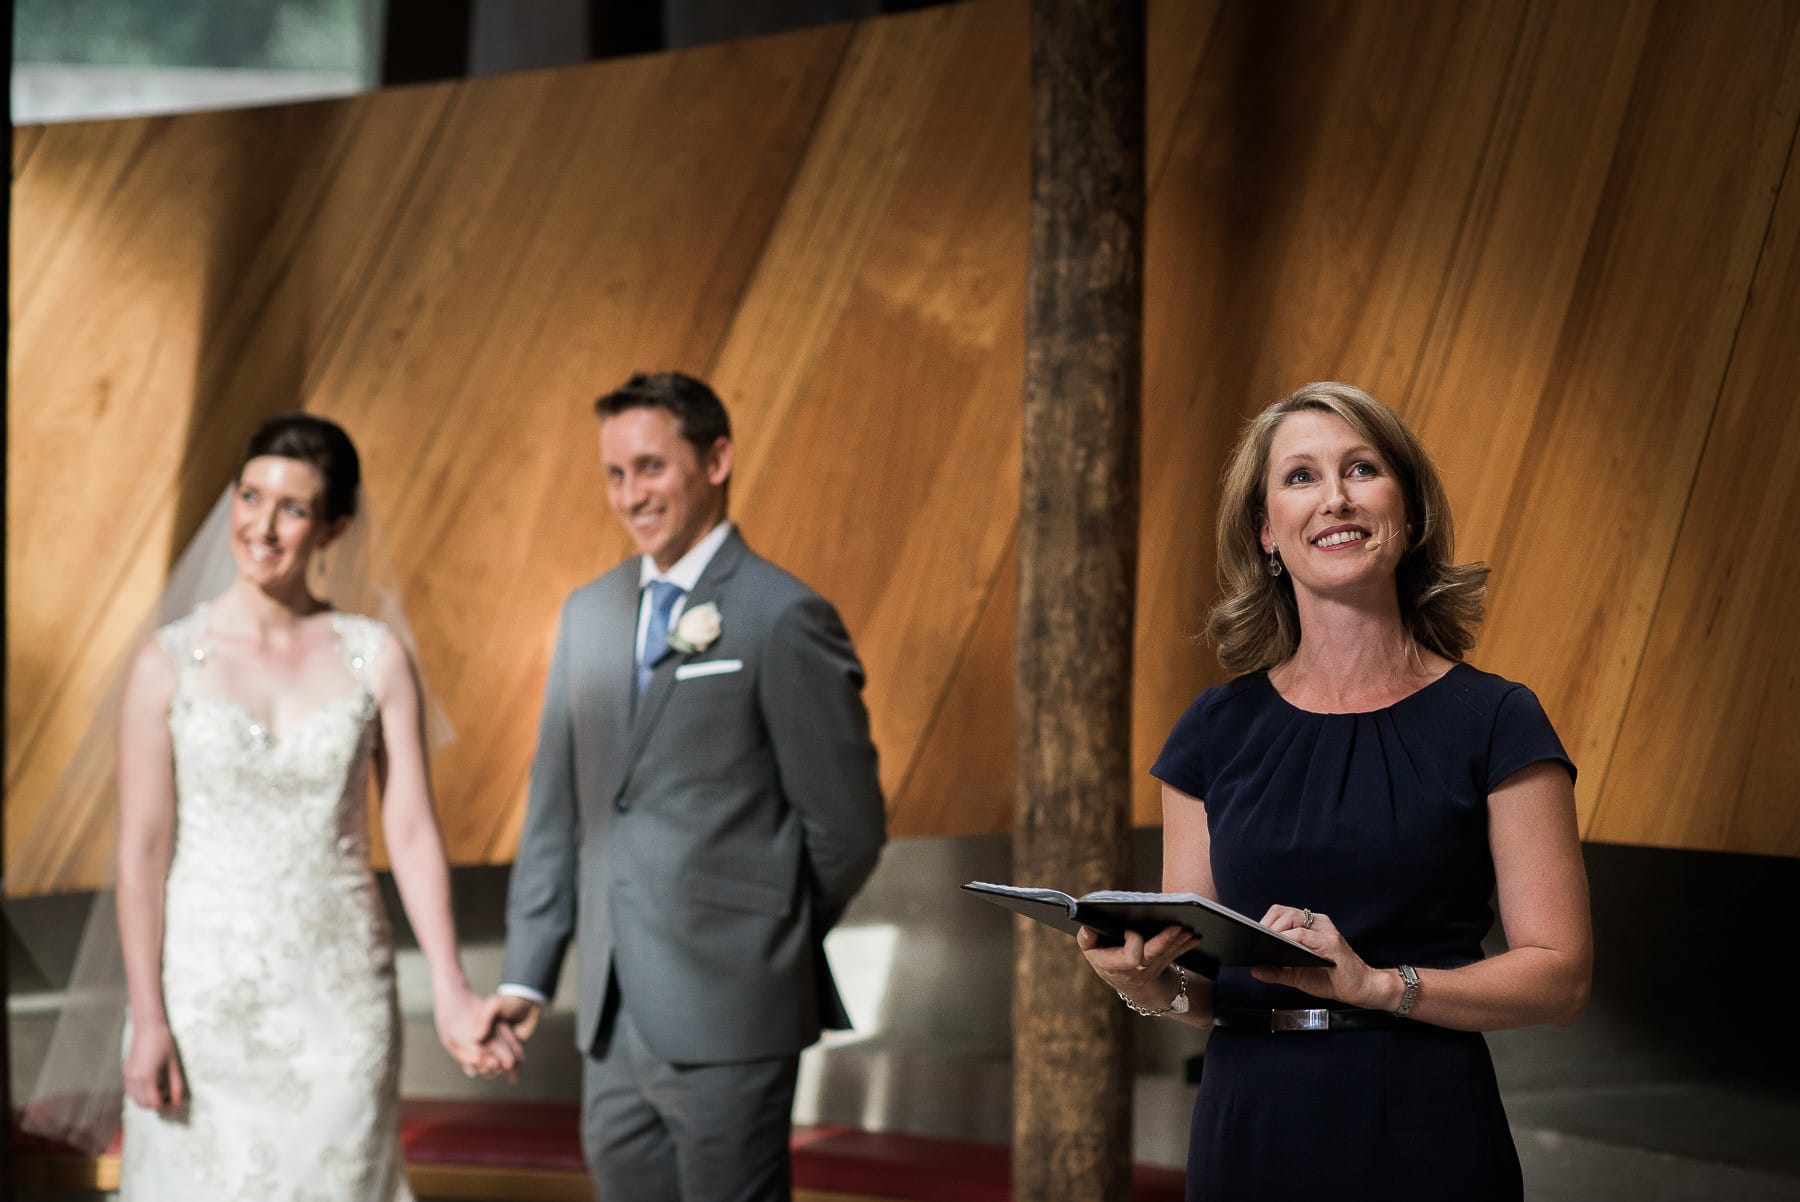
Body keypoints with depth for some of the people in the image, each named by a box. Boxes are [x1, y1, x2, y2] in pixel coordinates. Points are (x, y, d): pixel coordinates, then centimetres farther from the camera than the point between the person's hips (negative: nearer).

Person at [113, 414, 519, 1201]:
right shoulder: (168, 664, -3)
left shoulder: (375, 658, 1)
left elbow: (412, 832, -1)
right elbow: (142, 849, -4)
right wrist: (145, 1020, -8)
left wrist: (451, 993, -9)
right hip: (206, 989, -1)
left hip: (340, 992, 1)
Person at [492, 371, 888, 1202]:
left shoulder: (784, 619, -8)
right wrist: (527, 973, 9)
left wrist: (763, 945, 5)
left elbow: (848, 826, -5)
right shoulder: (589, 613, 12)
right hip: (614, 1024, 6)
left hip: (727, 1020, -6)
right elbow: (555, 811, 15)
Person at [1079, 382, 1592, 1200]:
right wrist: (1148, 986, -11)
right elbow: (1197, 984, 10)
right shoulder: (1217, 732, 6)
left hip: (1423, 1136, -3)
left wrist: (1377, 982, -19)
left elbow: (1561, 973, -7)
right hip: (1249, 1129, 3)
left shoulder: (1493, 724, -3)